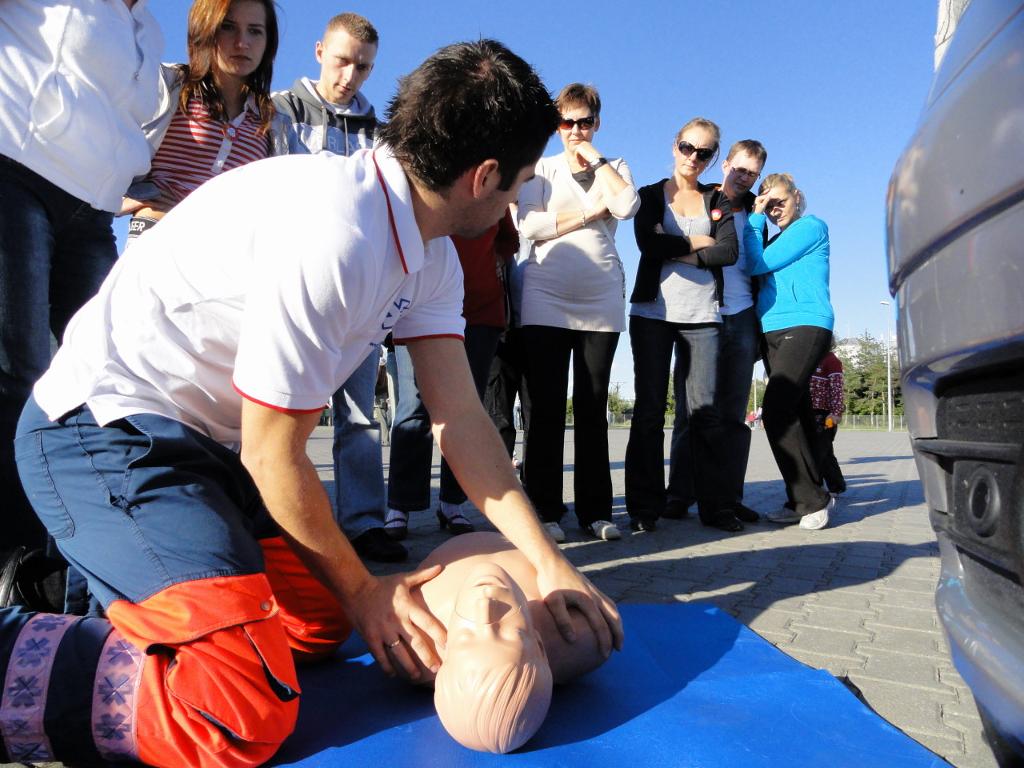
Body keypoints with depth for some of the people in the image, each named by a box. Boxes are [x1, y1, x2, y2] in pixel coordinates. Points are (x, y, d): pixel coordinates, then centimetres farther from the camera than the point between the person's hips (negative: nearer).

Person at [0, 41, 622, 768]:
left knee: (320, 621, 13)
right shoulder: (331, 235, -29)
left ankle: (114, 601, 27)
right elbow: (273, 455, -21)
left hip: (210, 441, 9)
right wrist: (361, 586, -7)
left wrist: (547, 560, -8)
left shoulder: (430, 255, 0)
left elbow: (460, 416, -3)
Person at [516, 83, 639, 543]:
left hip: (601, 302, 1)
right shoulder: (541, 169, 13)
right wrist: (591, 213, -3)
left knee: (593, 407, 1)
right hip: (545, 302, -1)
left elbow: (626, 207, -6)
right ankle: (545, 510, 3)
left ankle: (595, 511, 8)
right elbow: (528, 225, -5)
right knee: (546, 408, -4)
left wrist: (594, 157, 2)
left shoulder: (615, 169, 18)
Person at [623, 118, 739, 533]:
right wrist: (698, 242, -1)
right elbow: (647, 242, -8)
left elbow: (729, 252, -1)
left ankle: (714, 505, 5)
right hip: (653, 310, -1)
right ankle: (645, 506, 4)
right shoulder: (650, 195, 12)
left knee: (703, 409, -3)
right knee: (649, 409, -1)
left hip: (702, 315, 1)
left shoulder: (717, 200, 17)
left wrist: (677, 253, -6)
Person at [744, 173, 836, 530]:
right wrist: (756, 218, 12)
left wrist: (753, 220, 2)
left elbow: (759, 264, -8)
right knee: (795, 414, 6)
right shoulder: (776, 239, 24)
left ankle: (811, 500, -11)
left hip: (804, 326, -8)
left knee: (777, 410, -19)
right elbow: (752, 268, 10)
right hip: (772, 332, 8)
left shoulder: (812, 226, 1)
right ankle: (806, 500, 11)